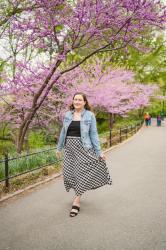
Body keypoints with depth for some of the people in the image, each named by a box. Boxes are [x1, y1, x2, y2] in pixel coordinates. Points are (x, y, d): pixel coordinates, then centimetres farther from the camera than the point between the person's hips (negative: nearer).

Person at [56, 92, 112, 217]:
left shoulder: (90, 115, -2)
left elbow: (93, 134, -2)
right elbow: (63, 132, 14)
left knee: (82, 172, -3)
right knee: (69, 172, 4)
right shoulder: (67, 115, 8)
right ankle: (79, 192, 30)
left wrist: (99, 151, -5)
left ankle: (76, 202, 7)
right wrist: (59, 148, 16)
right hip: (69, 147, 4)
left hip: (83, 147, -4)